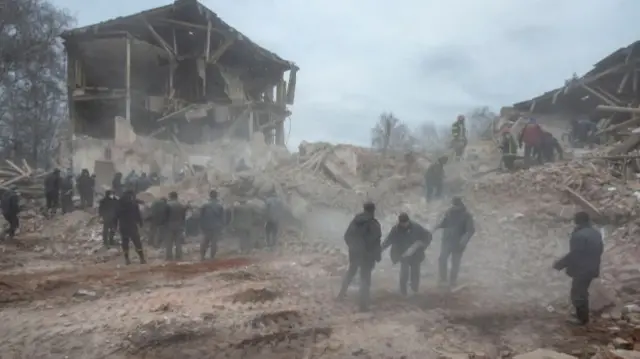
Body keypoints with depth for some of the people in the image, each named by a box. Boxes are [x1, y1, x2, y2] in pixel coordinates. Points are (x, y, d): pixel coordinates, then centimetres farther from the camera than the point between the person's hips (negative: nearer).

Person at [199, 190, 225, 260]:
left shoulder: (205, 205, -4)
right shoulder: (220, 206, -1)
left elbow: (201, 217, -1)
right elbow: (222, 218, 1)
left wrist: (202, 226, 7)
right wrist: (221, 226, 9)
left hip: (206, 227, 0)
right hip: (217, 227, 0)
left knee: (205, 242, 11)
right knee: (214, 243, 3)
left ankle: (202, 256, 8)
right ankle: (212, 257, 1)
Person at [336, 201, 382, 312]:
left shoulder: (355, 220, 0)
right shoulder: (374, 224, -15)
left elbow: (347, 236, 5)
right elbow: (376, 242, -16)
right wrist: (377, 255, -5)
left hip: (354, 252, 5)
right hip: (367, 255, -5)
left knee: (351, 272, 26)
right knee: (365, 278, 4)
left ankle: (342, 293, 34)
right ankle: (363, 304, 4)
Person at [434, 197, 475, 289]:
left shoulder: (466, 215, -16)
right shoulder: (449, 212, -5)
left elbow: (471, 230, -18)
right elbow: (444, 222, 6)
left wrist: (465, 239, -34)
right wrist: (437, 227, -14)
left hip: (458, 243, -3)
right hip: (447, 241, 3)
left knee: (455, 263, 9)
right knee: (442, 259, 0)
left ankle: (452, 283, 25)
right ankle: (443, 280, 18)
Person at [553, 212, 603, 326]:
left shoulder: (579, 235, -24)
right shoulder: (596, 233, 6)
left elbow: (574, 254, -24)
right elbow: (599, 250, 15)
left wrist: (559, 264, -14)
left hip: (581, 269, -9)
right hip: (591, 268, 9)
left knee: (577, 294, 4)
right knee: (582, 292, 23)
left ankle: (582, 319, 11)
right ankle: (582, 314, 34)